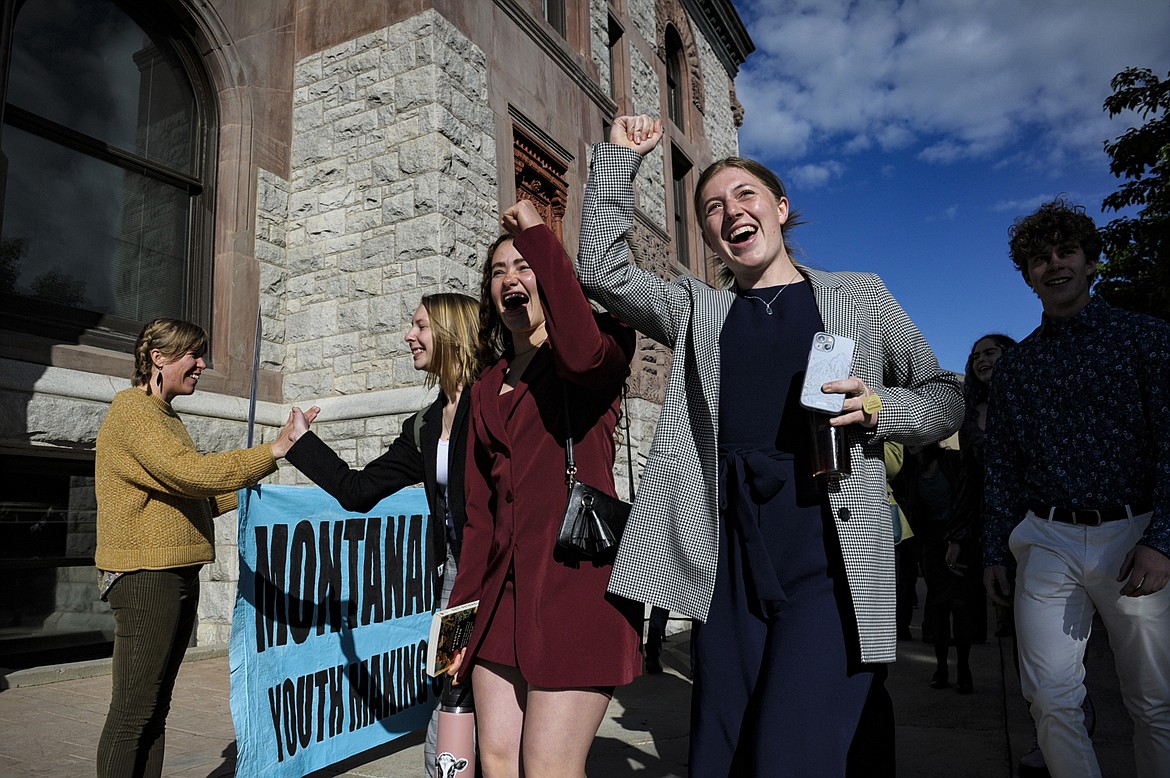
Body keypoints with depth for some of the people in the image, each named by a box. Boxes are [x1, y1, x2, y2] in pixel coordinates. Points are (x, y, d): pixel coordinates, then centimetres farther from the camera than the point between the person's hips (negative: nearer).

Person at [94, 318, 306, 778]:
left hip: (176, 576, 10)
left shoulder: (165, 416, 20)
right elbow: (189, 473, -24)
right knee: (133, 710, -4)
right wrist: (272, 452, -24)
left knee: (157, 706, 13)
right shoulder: (133, 408, -10)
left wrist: (241, 492, 13)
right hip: (145, 575, -10)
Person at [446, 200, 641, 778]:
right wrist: (461, 610, 13)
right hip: (504, 587, 6)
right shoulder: (487, 388, 18)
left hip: (576, 578, -6)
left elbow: (583, 353, -27)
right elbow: (480, 508, 18)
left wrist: (538, 236, -16)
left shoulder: (600, 349, 1)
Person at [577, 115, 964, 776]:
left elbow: (947, 398, 13)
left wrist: (878, 408, -7)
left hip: (832, 553, -2)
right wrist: (620, 156, 8)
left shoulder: (861, 295, 11)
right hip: (730, 560, 3)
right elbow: (602, 269, 7)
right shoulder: (697, 310, 15)